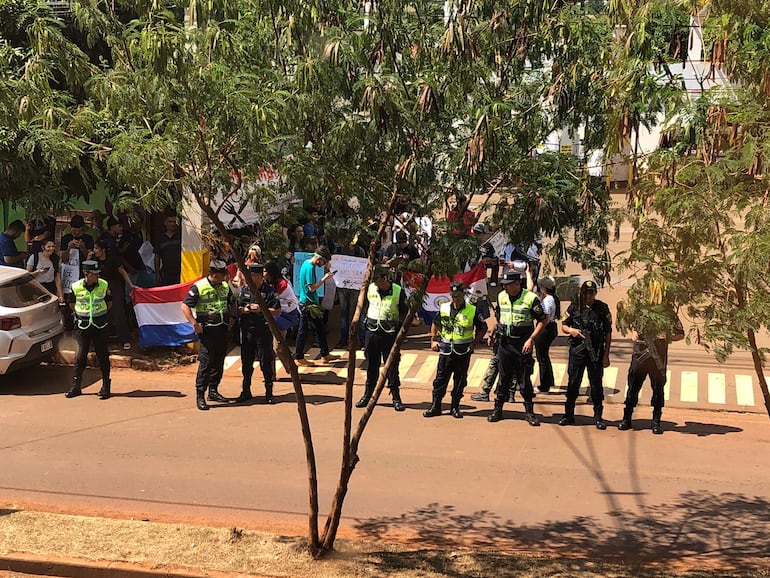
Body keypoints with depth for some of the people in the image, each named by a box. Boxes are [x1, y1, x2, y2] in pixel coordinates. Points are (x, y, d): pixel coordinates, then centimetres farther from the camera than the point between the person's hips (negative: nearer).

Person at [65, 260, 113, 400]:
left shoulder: (104, 285, -4)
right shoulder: (76, 286, -7)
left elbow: (109, 303, 10)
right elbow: (72, 304, 10)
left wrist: (100, 313, 7)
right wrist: (81, 313, 9)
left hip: (100, 325, 0)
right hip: (82, 325, 0)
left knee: (102, 355, 3)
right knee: (81, 355, 2)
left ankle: (106, 387, 11)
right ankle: (76, 386, 13)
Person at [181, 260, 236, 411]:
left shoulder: (225, 287, 11)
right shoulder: (199, 287, -8)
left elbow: (232, 303, 28)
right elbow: (185, 306, -10)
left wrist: (231, 318, 13)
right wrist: (195, 324, -16)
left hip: (223, 329, 6)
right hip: (207, 330, -6)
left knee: (219, 362, 11)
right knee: (205, 363, -8)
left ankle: (213, 391, 23)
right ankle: (200, 395, -3)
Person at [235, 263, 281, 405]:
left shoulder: (269, 291, -4)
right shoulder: (244, 290, 7)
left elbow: (277, 312, -6)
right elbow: (237, 309, 7)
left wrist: (261, 309, -16)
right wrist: (247, 309, -11)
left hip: (263, 331, -4)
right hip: (247, 331, 4)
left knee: (266, 362, -1)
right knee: (246, 363, 11)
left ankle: (269, 393, 10)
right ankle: (246, 391, 23)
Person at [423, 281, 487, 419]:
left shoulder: (472, 311, -4)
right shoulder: (443, 308, 3)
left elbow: (483, 327, 7)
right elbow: (435, 324, 18)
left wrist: (474, 343, -1)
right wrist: (433, 340, 9)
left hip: (463, 352, -1)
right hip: (446, 350, 1)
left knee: (460, 381, 6)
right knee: (440, 379, 2)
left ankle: (455, 407, 17)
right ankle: (435, 407, 11)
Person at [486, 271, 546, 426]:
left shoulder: (530, 298, -11)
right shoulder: (501, 296, 6)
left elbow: (541, 321, -9)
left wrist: (531, 339, -17)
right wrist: (493, 334, 16)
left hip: (522, 345, -4)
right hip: (504, 343, 4)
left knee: (524, 379, 2)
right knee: (504, 378, 10)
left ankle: (529, 412, 12)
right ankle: (497, 409, 17)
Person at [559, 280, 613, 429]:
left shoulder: (602, 309, 1)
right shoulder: (574, 308, 4)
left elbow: (608, 333, 3)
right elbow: (563, 326, 11)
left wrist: (606, 354, -1)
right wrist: (570, 330, -12)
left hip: (596, 353, -1)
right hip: (577, 351, 1)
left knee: (596, 385, 5)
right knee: (573, 383, 5)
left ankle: (598, 417, 14)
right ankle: (568, 415, 15)